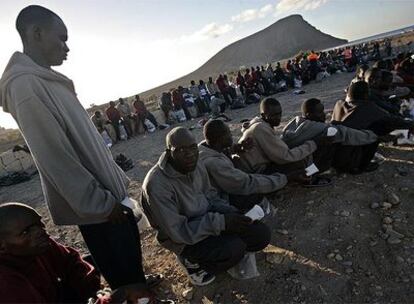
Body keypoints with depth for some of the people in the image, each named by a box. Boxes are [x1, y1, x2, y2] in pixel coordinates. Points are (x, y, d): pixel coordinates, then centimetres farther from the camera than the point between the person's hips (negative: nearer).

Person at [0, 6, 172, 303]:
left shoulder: (48, 79, 12)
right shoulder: (24, 84, -17)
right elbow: (54, 157, -22)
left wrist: (117, 179, 15)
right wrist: (101, 203, -17)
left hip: (108, 190, 9)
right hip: (96, 203, -9)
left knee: (131, 249, 23)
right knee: (119, 265, 7)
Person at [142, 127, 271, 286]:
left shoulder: (196, 165, -7)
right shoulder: (157, 184, -28)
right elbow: (177, 232, -26)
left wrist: (232, 213, -11)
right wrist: (220, 222, -31)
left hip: (208, 216, 7)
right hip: (185, 239, -6)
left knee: (262, 234, -3)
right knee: (234, 248, -29)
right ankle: (194, 262, 2)